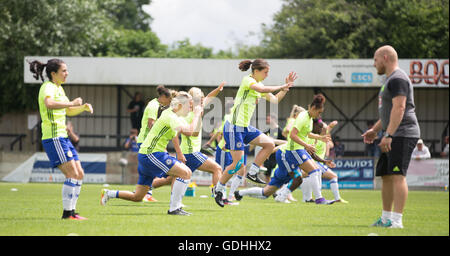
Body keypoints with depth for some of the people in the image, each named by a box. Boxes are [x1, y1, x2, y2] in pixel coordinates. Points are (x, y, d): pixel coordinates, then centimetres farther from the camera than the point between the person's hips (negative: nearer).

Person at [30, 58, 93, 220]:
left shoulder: (59, 88, 18)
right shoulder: (48, 87, -11)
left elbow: (68, 111, 31)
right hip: (53, 138, -10)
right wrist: (72, 103, -31)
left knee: (79, 174, 7)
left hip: (63, 137, 10)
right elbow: (49, 104, -34)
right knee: (72, 173, -14)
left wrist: (83, 107, 14)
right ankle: (67, 212, -11)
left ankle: (71, 211, 10)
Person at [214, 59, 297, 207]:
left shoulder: (259, 85, 15)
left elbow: (275, 100, 18)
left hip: (245, 128, 9)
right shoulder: (247, 80, -11)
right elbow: (263, 89, -30)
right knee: (238, 164, -9)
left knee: (270, 144, -1)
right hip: (234, 127, -9)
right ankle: (218, 190, 6)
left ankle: (252, 173, 6)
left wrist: (286, 86, 9)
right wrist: (282, 87, -19)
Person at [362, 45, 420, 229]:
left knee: (397, 176, -16)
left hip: (403, 134, -11)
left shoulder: (398, 79, -12)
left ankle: (397, 220, -21)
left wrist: (388, 135, -25)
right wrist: (375, 130, 26)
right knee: (386, 176, 13)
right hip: (393, 137, 11)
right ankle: (386, 218, 20)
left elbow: (399, 108, -21)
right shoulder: (390, 80, 22)